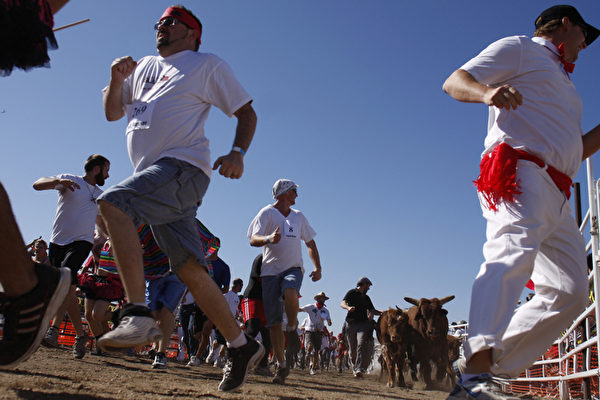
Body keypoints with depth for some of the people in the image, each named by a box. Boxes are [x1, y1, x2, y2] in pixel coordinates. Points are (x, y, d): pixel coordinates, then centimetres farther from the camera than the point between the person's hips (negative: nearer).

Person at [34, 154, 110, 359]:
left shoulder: (101, 195, 19)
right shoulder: (70, 180, 5)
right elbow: (37, 184, -8)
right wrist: (59, 181, -26)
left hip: (82, 242, 1)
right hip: (58, 241, -1)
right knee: (68, 291, -1)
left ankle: (54, 329, -33)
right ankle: (80, 334, 13)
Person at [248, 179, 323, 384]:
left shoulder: (299, 216, 19)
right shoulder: (267, 213, 4)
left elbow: (310, 243, 25)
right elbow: (253, 240, -6)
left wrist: (317, 267, 14)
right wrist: (269, 239, -28)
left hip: (293, 268, 2)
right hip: (270, 270, -2)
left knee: (290, 293, -34)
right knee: (273, 322, -4)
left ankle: (292, 329, -7)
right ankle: (281, 365, 10)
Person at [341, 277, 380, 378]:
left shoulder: (366, 298, 22)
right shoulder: (352, 293, 6)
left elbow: (372, 310, 27)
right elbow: (343, 303, -8)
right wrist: (348, 307, -30)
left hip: (363, 325, 3)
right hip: (350, 324, -3)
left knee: (361, 345, -18)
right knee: (353, 350, 3)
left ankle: (359, 370, -24)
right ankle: (355, 367, 26)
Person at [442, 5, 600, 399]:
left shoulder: (563, 84, 39)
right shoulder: (520, 48, 14)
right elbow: (454, 81, -1)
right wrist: (486, 92, -23)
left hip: (557, 196, 9)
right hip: (520, 172, -9)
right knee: (513, 251, -32)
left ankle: (492, 366, 0)